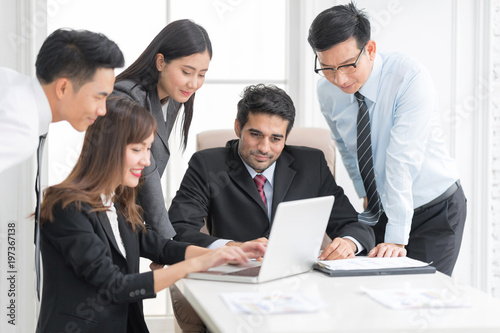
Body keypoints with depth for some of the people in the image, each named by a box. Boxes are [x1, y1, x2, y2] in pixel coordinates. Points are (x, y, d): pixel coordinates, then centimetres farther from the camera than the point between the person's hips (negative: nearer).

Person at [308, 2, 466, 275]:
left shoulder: (411, 79, -24)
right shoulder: (327, 92, -6)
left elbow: (403, 160, -30)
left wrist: (396, 238, -33)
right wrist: (364, 193, 12)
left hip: (434, 212, -5)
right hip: (378, 212, 5)